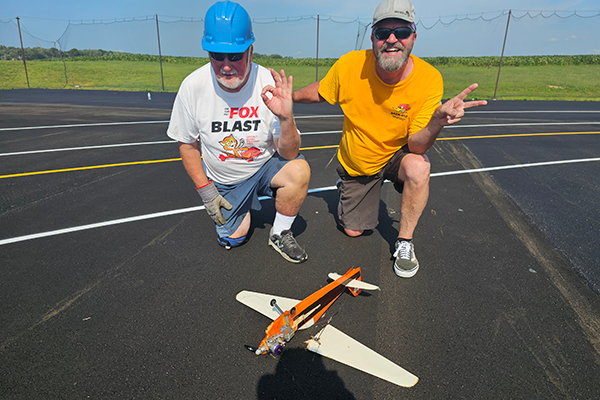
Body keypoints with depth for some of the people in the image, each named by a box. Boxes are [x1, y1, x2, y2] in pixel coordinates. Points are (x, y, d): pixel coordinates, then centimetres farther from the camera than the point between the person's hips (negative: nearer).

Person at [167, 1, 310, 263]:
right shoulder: (193, 86, -19)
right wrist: (205, 190, -7)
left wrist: (286, 118, -42)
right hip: (222, 181, 2)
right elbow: (187, 143, -3)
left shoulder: (269, 84, -22)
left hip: (264, 167, -1)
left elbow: (288, 154, -22)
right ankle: (245, 205, 34)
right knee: (232, 239, 0)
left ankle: (280, 234, -3)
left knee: (299, 171, -31)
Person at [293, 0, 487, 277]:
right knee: (353, 231, 8)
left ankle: (404, 242, -11)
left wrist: (437, 122, -48)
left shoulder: (429, 79, -24)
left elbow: (416, 145, -27)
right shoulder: (349, 65, -22)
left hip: (396, 156, -1)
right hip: (355, 164, 1)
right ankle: (347, 190, 43)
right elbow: (319, 93, -2)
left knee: (418, 167, -37)